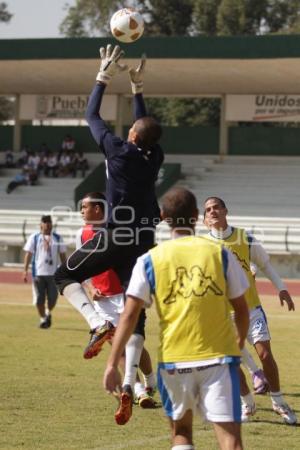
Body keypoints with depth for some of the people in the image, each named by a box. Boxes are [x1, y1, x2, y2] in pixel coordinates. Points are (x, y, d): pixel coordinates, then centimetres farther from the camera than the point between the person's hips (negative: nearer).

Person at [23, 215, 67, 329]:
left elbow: (62, 255, 13)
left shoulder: (57, 238, 10)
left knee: (53, 297, -3)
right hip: (38, 272, -1)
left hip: (53, 273, 1)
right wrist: (25, 270, -8)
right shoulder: (34, 237, 4)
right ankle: (42, 318, 16)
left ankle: (48, 313, 25)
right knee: (39, 298, 0)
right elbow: (28, 254, 1)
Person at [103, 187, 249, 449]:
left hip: (173, 359, 1)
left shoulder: (149, 261, 0)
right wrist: (240, 342, 28)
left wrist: (112, 364, -3)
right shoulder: (220, 254, 1)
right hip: (219, 357, -1)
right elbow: (241, 309, 9)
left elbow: (130, 315, -5)